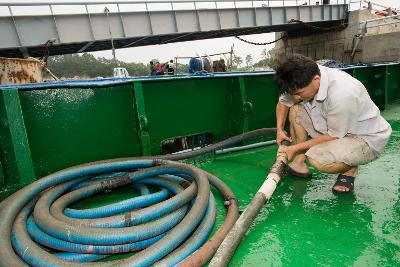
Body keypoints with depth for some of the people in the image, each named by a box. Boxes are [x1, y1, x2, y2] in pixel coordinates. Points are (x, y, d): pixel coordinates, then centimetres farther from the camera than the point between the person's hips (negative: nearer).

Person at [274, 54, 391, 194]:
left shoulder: (341, 94, -36)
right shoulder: (304, 80, -13)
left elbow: (334, 136, -24)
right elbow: (283, 102, 8)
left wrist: (296, 148, -18)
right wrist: (279, 129, -2)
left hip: (367, 139, -8)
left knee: (317, 159, -34)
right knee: (295, 109, -4)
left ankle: (350, 169, 2)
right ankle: (299, 165, 5)